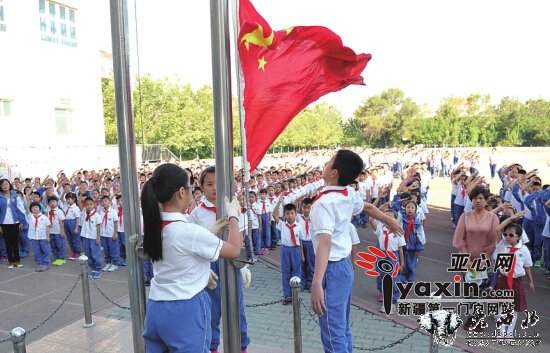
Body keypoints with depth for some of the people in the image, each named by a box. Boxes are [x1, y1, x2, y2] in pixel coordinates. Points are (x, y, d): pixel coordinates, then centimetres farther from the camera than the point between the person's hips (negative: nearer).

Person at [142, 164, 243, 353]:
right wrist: (233, 216, 2)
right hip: (186, 311, -7)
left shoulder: (153, 225, -2)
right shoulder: (190, 231, -23)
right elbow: (234, 251, -10)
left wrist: (211, 231, 11)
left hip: (155, 309, 8)